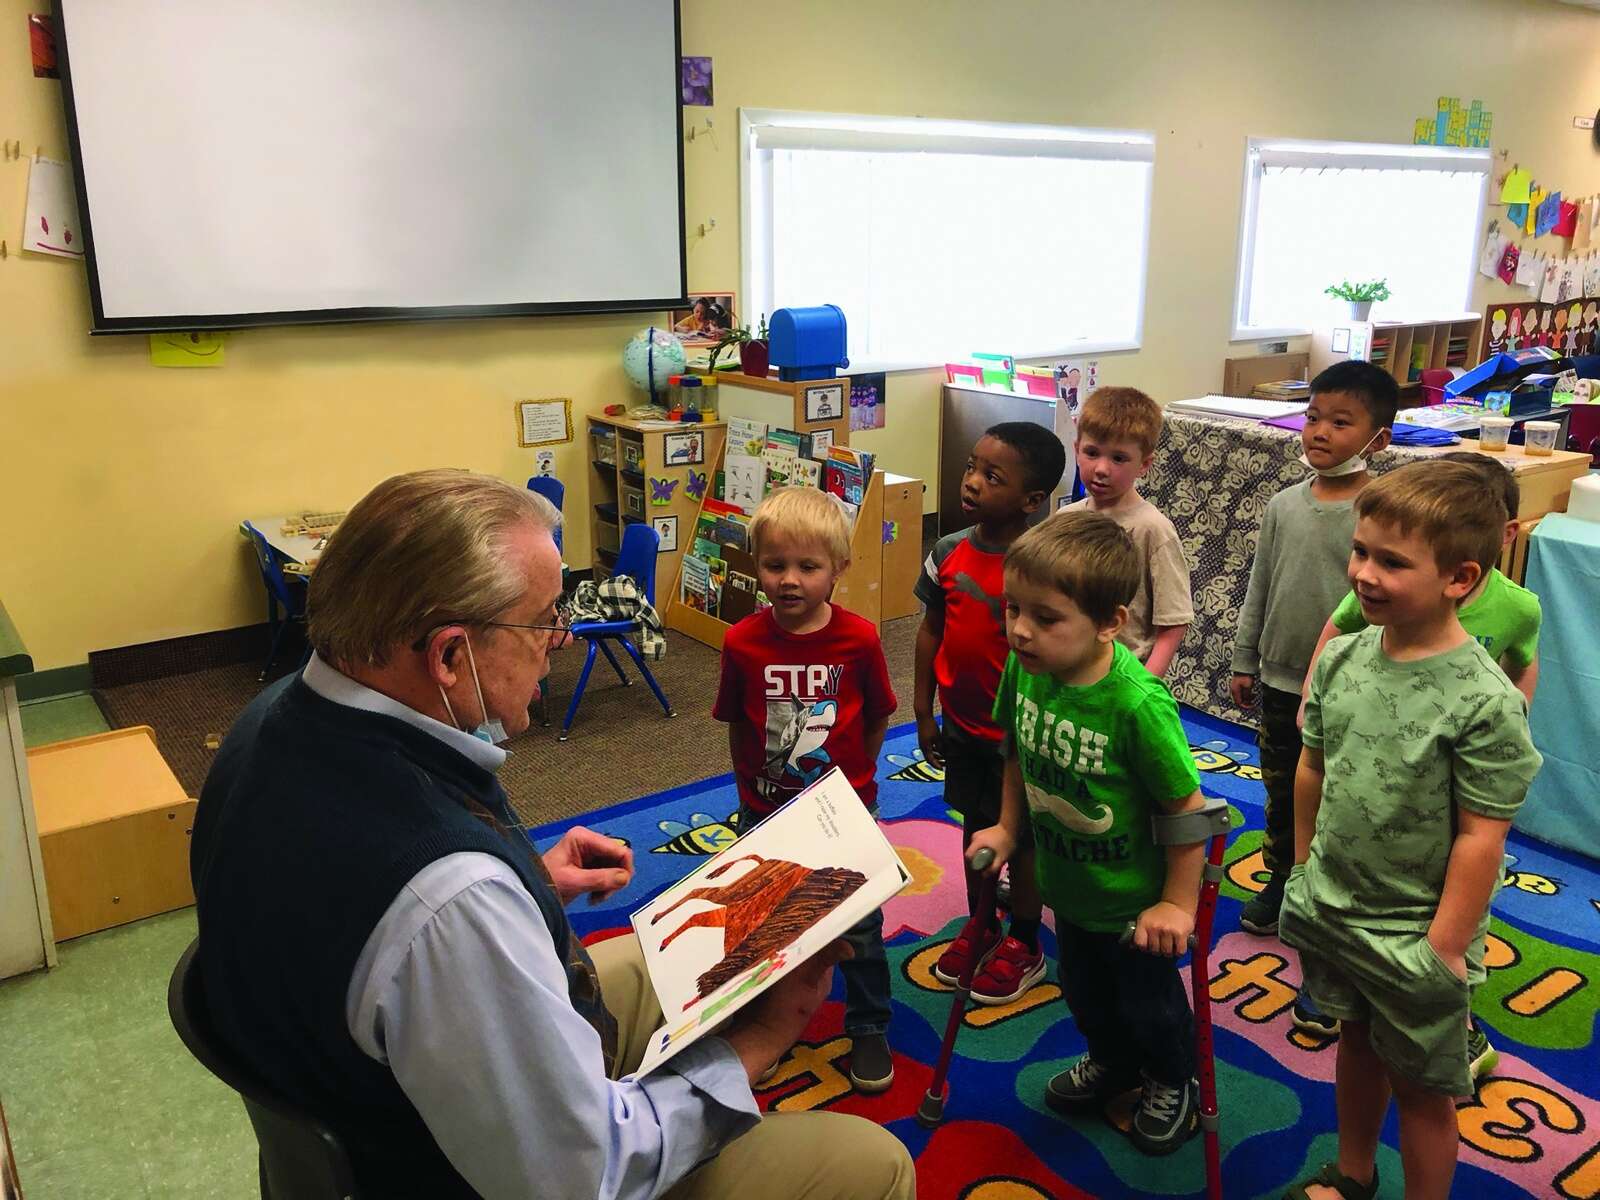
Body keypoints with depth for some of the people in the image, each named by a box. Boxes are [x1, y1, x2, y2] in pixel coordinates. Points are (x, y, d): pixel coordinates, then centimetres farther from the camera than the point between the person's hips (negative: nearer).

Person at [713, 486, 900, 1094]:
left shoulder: (859, 639, -16)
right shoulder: (742, 643, -14)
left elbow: (878, 718, -1)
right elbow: (736, 725, 0)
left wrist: (854, 780, 4)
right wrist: (751, 789, 5)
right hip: (765, 811, 1)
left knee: (859, 927, 13)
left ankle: (868, 1029, 35)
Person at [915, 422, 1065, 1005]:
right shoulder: (949, 553, -6)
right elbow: (931, 631, 4)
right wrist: (925, 712, 6)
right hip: (962, 725, 5)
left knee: (1021, 835, 12)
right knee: (975, 824, 22)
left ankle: (1023, 946, 32)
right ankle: (980, 924, 42)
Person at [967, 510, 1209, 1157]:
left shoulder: (1138, 702, -37)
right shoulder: (1023, 667, -18)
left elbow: (1187, 806, -26)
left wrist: (1178, 902, -18)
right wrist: (1008, 827, 6)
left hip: (1134, 897, -5)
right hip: (1068, 884, 6)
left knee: (1147, 1000, 21)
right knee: (1084, 990, 29)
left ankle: (1172, 1083, 52)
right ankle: (1111, 1061, 60)